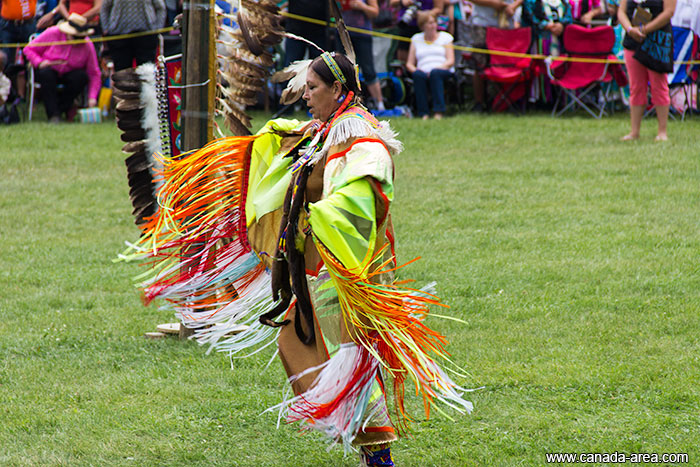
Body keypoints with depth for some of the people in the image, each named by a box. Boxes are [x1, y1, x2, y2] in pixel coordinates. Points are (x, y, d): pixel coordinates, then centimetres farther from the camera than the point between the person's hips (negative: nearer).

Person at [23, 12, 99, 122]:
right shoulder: (52, 34, -15)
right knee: (46, 73, -36)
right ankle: (53, 114, -34)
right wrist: (39, 62, -24)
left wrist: (92, 97, -20)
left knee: (82, 76, -31)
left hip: (69, 74, 1)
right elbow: (29, 49, -5)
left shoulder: (87, 46, -11)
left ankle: (62, 107, -15)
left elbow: (95, 74, -9)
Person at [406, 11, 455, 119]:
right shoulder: (416, 39, 21)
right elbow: (409, 64, 16)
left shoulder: (445, 37, 17)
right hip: (424, 71, 1)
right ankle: (423, 114, -39)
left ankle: (439, 112, -44)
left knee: (435, 73, -37)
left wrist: (438, 68, -13)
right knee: (417, 75, -34)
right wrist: (415, 69, -8)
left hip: (443, 71, -1)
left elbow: (451, 61, 5)